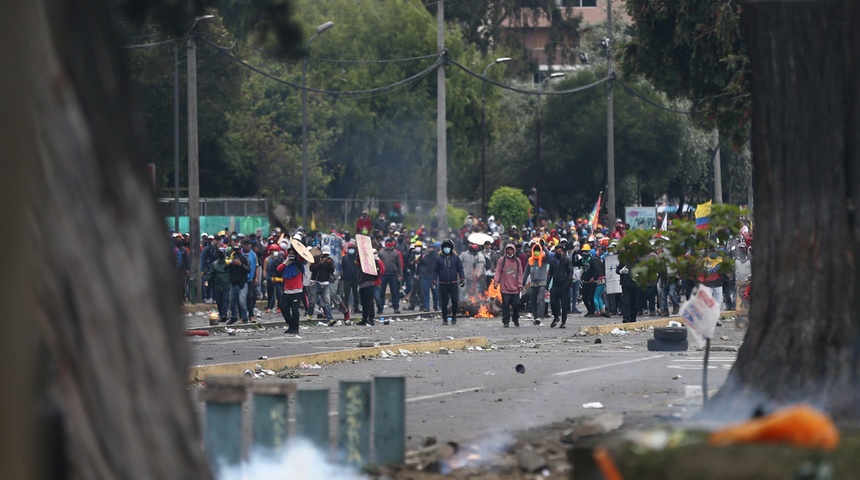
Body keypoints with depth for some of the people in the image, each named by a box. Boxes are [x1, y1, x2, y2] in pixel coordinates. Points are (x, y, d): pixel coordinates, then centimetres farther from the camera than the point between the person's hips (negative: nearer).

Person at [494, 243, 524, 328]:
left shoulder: (517, 261, 11)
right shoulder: (502, 260, 4)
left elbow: (520, 273, 12)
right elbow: (498, 271, 2)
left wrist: (520, 284, 5)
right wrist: (496, 281, -9)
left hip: (515, 288, 2)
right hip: (505, 288, -2)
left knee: (516, 304, 2)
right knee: (506, 305, -2)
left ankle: (516, 319, 21)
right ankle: (506, 321, 4)